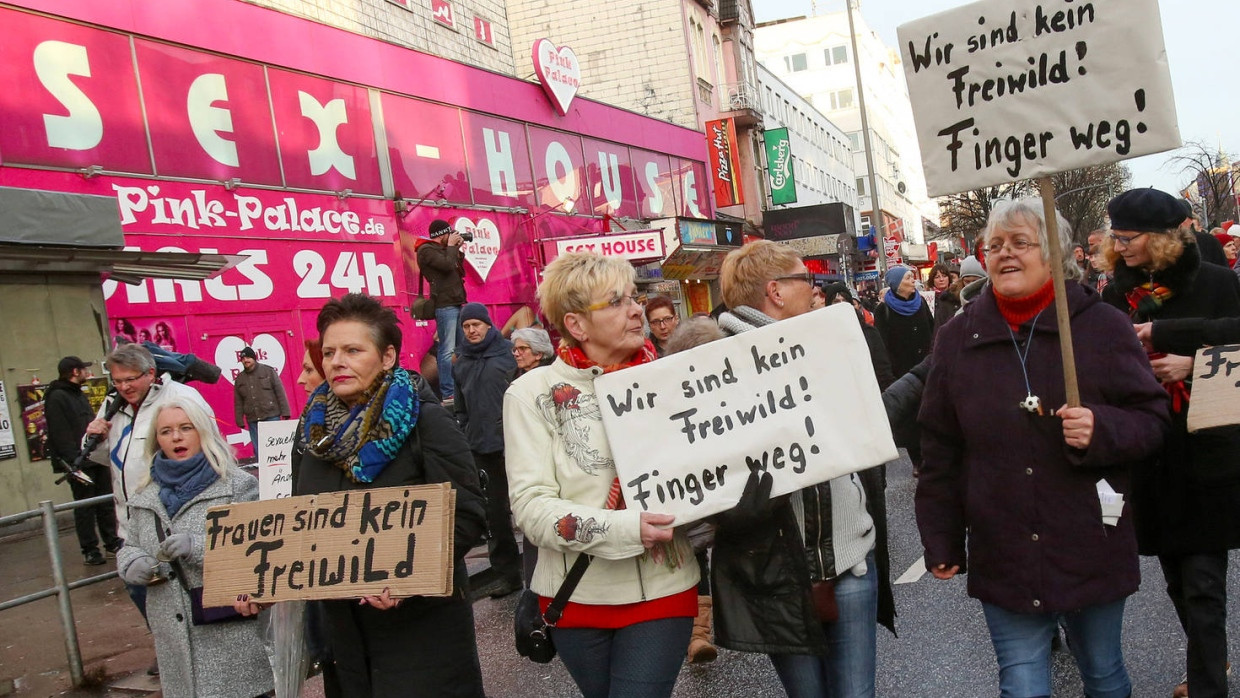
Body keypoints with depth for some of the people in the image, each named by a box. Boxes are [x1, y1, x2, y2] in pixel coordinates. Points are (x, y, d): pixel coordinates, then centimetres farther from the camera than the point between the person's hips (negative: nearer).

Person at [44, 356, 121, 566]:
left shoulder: (79, 395, 19)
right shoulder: (56, 398, -11)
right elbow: (61, 435, -19)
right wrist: (74, 462, -24)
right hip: (79, 464, -8)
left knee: (106, 503, 12)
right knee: (85, 507, 0)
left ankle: (112, 542, 20)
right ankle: (89, 550, 8)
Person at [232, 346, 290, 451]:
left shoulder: (268, 371, 3)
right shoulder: (239, 379, 13)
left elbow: (280, 392, 0)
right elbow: (238, 403, 13)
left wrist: (285, 412, -5)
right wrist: (240, 421, 6)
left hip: (272, 416, -3)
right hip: (253, 422, 3)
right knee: (258, 451, 3)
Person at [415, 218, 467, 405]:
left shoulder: (441, 249, 23)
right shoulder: (426, 250, -5)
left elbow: (461, 272, 23)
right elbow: (447, 265, -19)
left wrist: (459, 250, 14)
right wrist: (451, 246, -4)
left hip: (456, 304, 10)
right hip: (444, 305, -10)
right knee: (447, 350, -11)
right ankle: (447, 394, -11)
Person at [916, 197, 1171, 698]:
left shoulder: (1101, 325, -2)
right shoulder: (957, 339, 1)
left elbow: (1152, 421, 1)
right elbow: (940, 453, 5)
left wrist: (1101, 430, -21)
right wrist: (941, 542, 4)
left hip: (1092, 550, 0)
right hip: (1002, 559, 0)